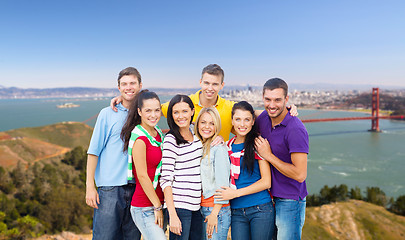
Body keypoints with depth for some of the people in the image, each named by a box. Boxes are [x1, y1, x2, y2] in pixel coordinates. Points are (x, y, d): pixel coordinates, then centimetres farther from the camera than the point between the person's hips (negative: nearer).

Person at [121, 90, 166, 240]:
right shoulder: (139, 139, -17)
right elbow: (142, 176, -15)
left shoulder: (159, 133, 7)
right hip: (144, 209, -8)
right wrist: (157, 206, -11)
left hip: (159, 204, 8)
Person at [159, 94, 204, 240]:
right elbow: (166, 179, -14)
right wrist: (172, 215, -17)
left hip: (197, 205, 6)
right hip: (179, 206, -6)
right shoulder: (170, 140, -11)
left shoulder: (196, 133, 6)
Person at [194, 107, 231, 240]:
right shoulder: (199, 147, 11)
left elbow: (222, 184, -13)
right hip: (202, 209, 7)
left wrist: (215, 213, -14)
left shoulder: (218, 148, -10)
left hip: (217, 209, -6)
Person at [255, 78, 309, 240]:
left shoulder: (296, 130, -22)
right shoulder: (264, 117, -1)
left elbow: (300, 175, -25)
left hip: (290, 202, -7)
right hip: (270, 197, 7)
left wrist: (268, 155, -19)